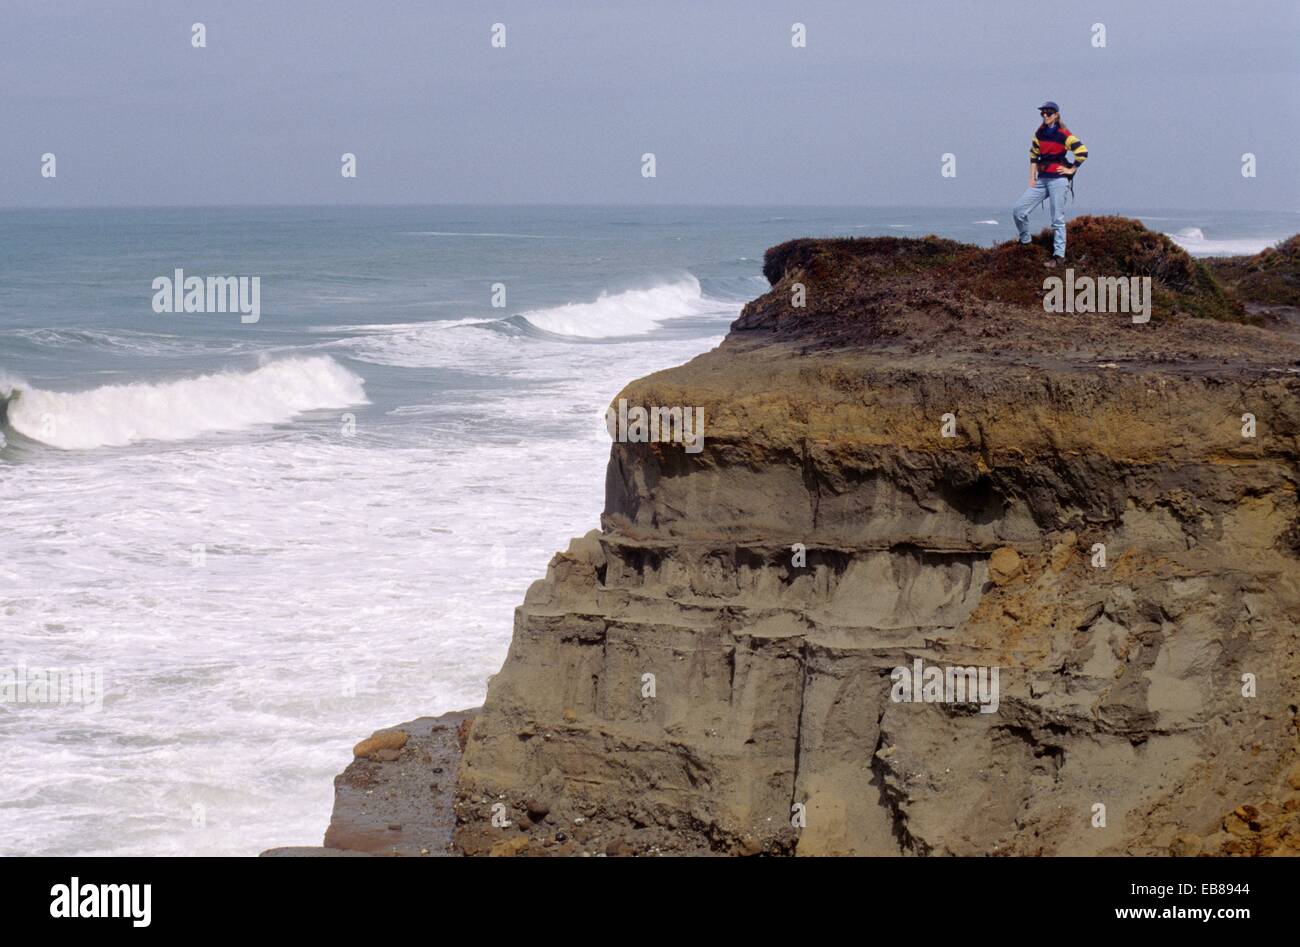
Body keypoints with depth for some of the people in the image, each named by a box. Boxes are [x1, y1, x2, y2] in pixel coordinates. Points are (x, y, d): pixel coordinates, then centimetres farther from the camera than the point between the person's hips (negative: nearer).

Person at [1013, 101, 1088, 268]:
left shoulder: (1063, 135, -8)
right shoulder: (1040, 133, 11)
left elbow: (1082, 152, -12)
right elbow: (1033, 154, 20)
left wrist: (1071, 170, -5)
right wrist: (1032, 177, 11)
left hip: (1057, 179, -6)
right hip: (1042, 179, 6)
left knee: (1057, 219, -5)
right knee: (1018, 211, -2)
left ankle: (1058, 255, -4)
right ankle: (1025, 244, 12)